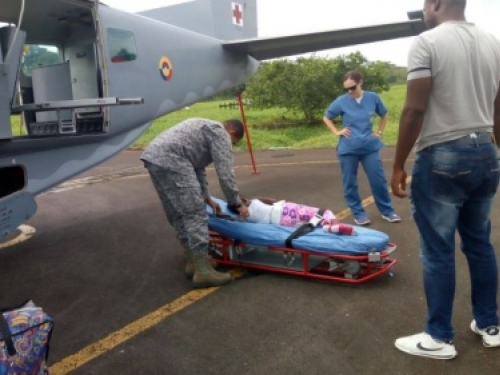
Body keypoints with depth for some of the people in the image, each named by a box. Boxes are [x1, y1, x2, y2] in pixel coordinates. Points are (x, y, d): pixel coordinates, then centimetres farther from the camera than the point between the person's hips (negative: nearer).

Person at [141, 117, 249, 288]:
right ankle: (202, 271, -6)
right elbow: (225, 173, -1)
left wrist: (207, 198, 37)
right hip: (170, 159, -10)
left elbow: (198, 168, 36)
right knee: (195, 213, -7)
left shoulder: (207, 128, 34)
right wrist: (237, 204, 8)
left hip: (153, 156, 10)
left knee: (178, 214, 15)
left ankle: (194, 261, 23)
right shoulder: (220, 133, 5)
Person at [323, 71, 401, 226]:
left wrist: (380, 132, 9)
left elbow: (384, 115, 16)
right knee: (350, 183, 5)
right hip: (348, 149, -1)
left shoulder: (373, 97, -2)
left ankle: (387, 211, 20)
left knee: (379, 180, 3)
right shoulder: (341, 101, -6)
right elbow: (326, 118, 9)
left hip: (369, 147, 1)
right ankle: (358, 213, 20)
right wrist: (337, 132, -1)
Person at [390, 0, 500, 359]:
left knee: (438, 251, 2)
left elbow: (415, 109, -15)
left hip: (442, 158, -7)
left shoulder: (428, 41, -9)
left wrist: (399, 165, -9)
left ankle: (439, 338, 14)